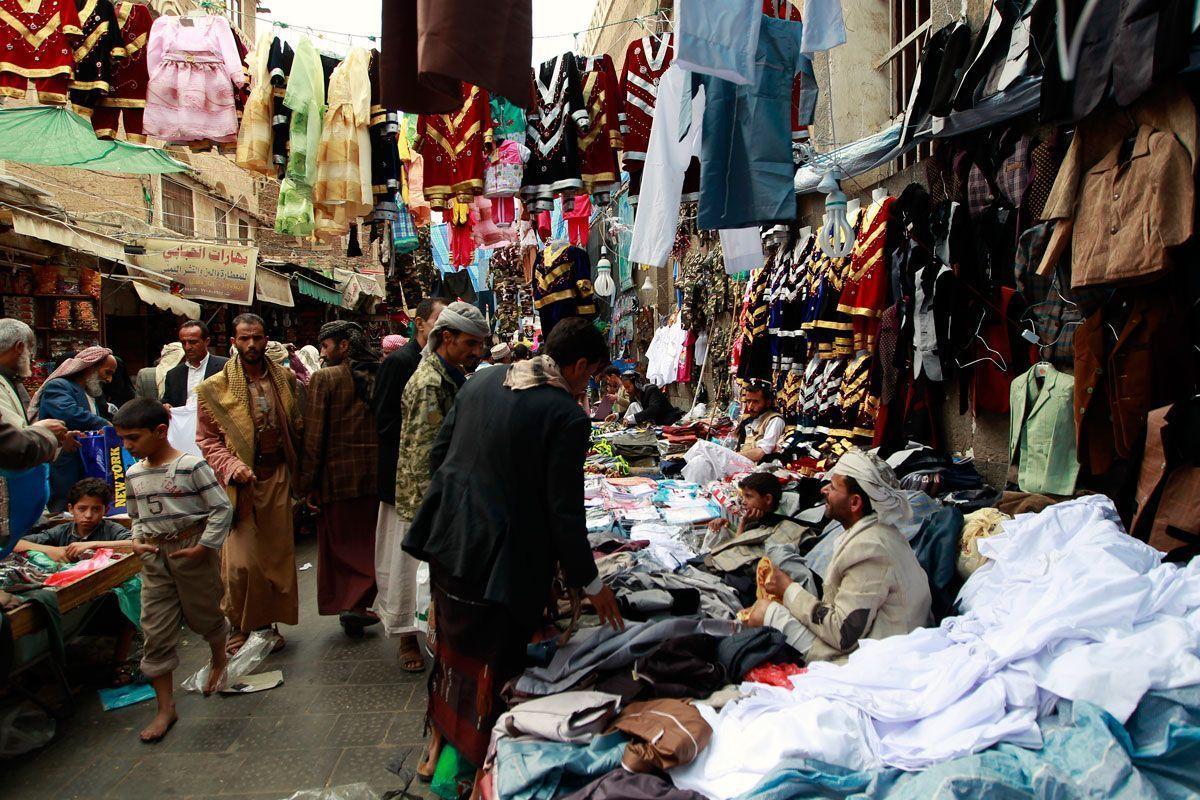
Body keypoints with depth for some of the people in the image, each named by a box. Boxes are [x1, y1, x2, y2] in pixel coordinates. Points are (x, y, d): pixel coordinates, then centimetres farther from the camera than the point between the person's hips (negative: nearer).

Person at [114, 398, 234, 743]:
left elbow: (222, 509, -14)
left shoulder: (191, 466, -14)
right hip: (155, 557, 6)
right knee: (156, 632, 3)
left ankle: (219, 662, 44)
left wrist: (204, 546, -17)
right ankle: (166, 708, 12)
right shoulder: (133, 475, 7)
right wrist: (137, 541, 3)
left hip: (193, 550, -5)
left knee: (204, 614, 12)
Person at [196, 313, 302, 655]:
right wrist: (232, 466, -17)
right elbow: (206, 439, -2)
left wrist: (298, 471, 6)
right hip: (241, 481, -3)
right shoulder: (215, 388, -4)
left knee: (277, 554, 9)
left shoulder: (285, 378, 6)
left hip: (277, 476, 3)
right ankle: (239, 627, 16)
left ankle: (269, 622, 25)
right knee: (241, 562, -5)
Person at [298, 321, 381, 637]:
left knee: (338, 544, 12)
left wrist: (307, 484, -5)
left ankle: (345, 605, 16)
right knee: (368, 545, 16)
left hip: (337, 477, -3)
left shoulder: (324, 378, -10)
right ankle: (359, 605, 12)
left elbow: (313, 436, -11)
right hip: (376, 477, 3)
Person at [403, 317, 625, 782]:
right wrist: (591, 584, -4)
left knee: (451, 652, 25)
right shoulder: (568, 417, -18)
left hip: (448, 541, 7)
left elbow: (438, 454, 8)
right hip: (500, 560, -7)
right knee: (491, 666, 13)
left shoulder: (482, 381, 2)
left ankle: (441, 747, 45)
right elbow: (564, 513, -16)